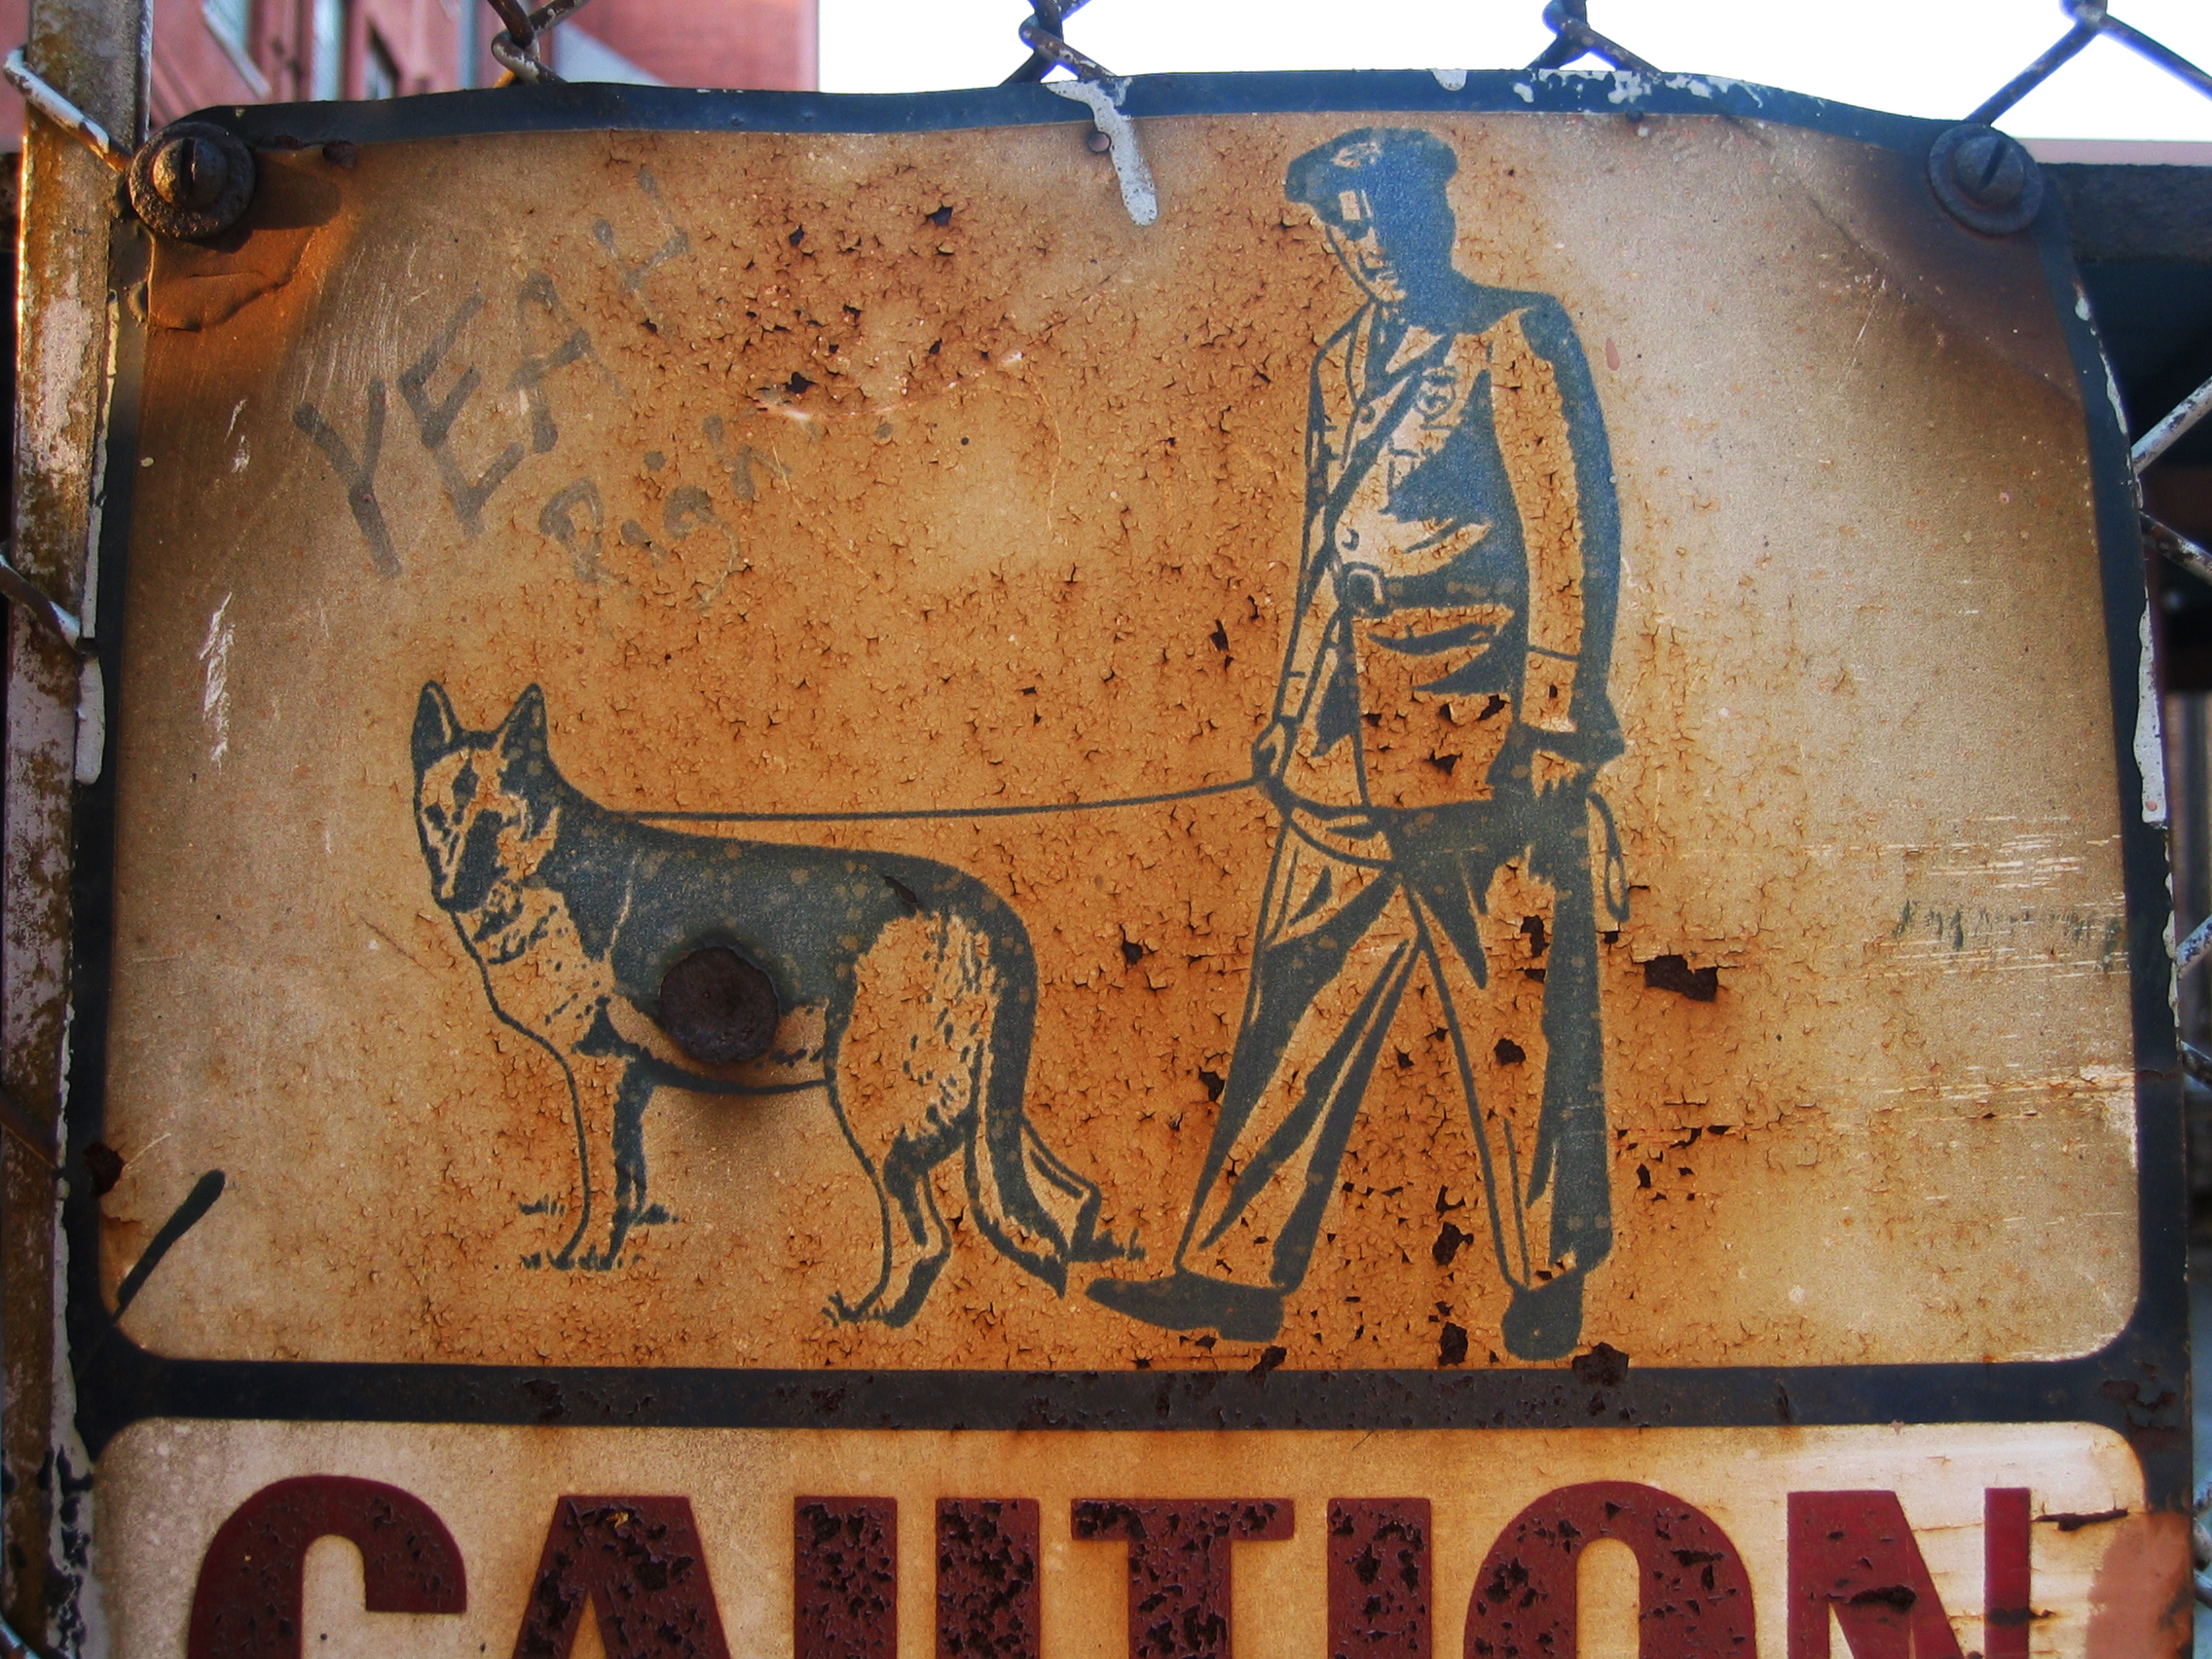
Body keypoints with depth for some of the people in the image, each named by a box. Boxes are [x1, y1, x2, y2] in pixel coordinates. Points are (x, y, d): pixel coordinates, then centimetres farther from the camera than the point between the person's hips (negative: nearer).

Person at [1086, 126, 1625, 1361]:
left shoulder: (1517, 339, -1)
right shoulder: (1345, 364, 19)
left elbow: (1569, 528, -6)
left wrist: (1557, 716, -12)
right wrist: (1293, 716, 19)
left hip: (1483, 735, -6)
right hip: (1352, 745, 6)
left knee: (1516, 1010, 1)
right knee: (1302, 999, 5)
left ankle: (1549, 1281, 15)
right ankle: (1236, 1272, 10)